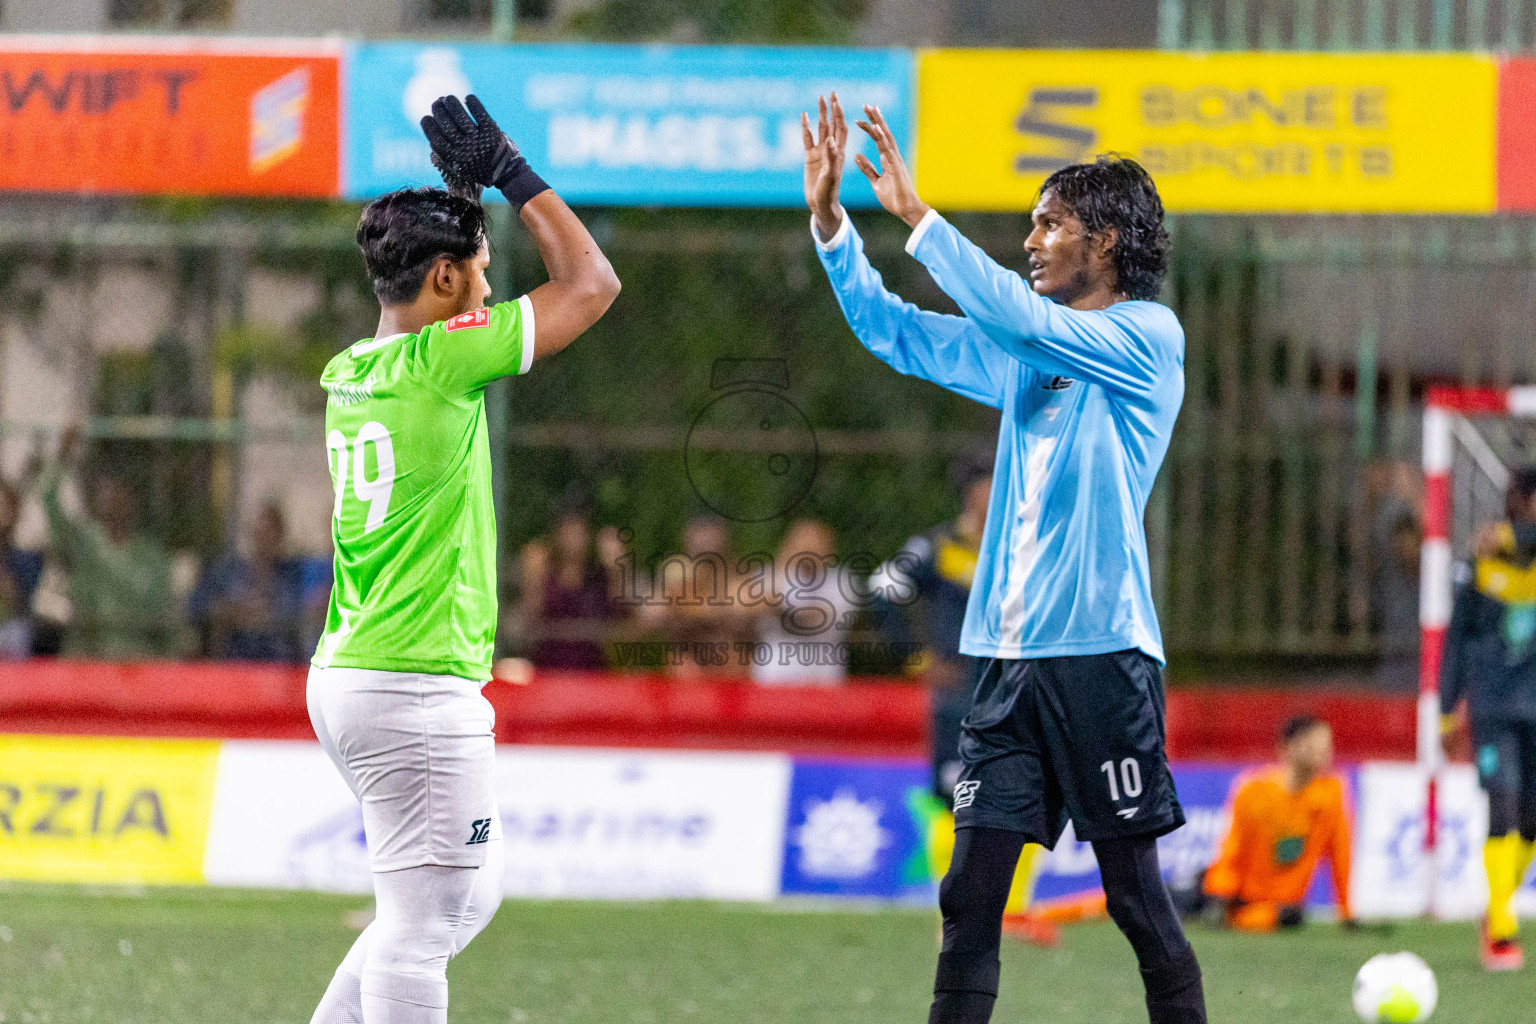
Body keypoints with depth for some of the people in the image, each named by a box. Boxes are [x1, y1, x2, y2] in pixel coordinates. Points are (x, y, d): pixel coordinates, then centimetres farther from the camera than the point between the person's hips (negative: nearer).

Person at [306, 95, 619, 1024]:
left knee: (468, 896, 20)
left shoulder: (347, 373, 9)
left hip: (347, 681, 9)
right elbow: (591, 283, -8)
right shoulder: (439, 362, -15)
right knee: (424, 921, -5)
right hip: (418, 692, -9)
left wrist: (463, 198, 26)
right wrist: (513, 175, 0)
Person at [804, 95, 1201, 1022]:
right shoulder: (1026, 352, 17)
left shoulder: (1147, 337, -4)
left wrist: (917, 215, -18)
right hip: (1009, 657, 6)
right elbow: (893, 331, 20)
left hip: (1102, 657, -6)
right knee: (971, 895, 0)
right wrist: (829, 219, 8)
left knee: (1138, 895, -1)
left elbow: (1020, 315, -18)